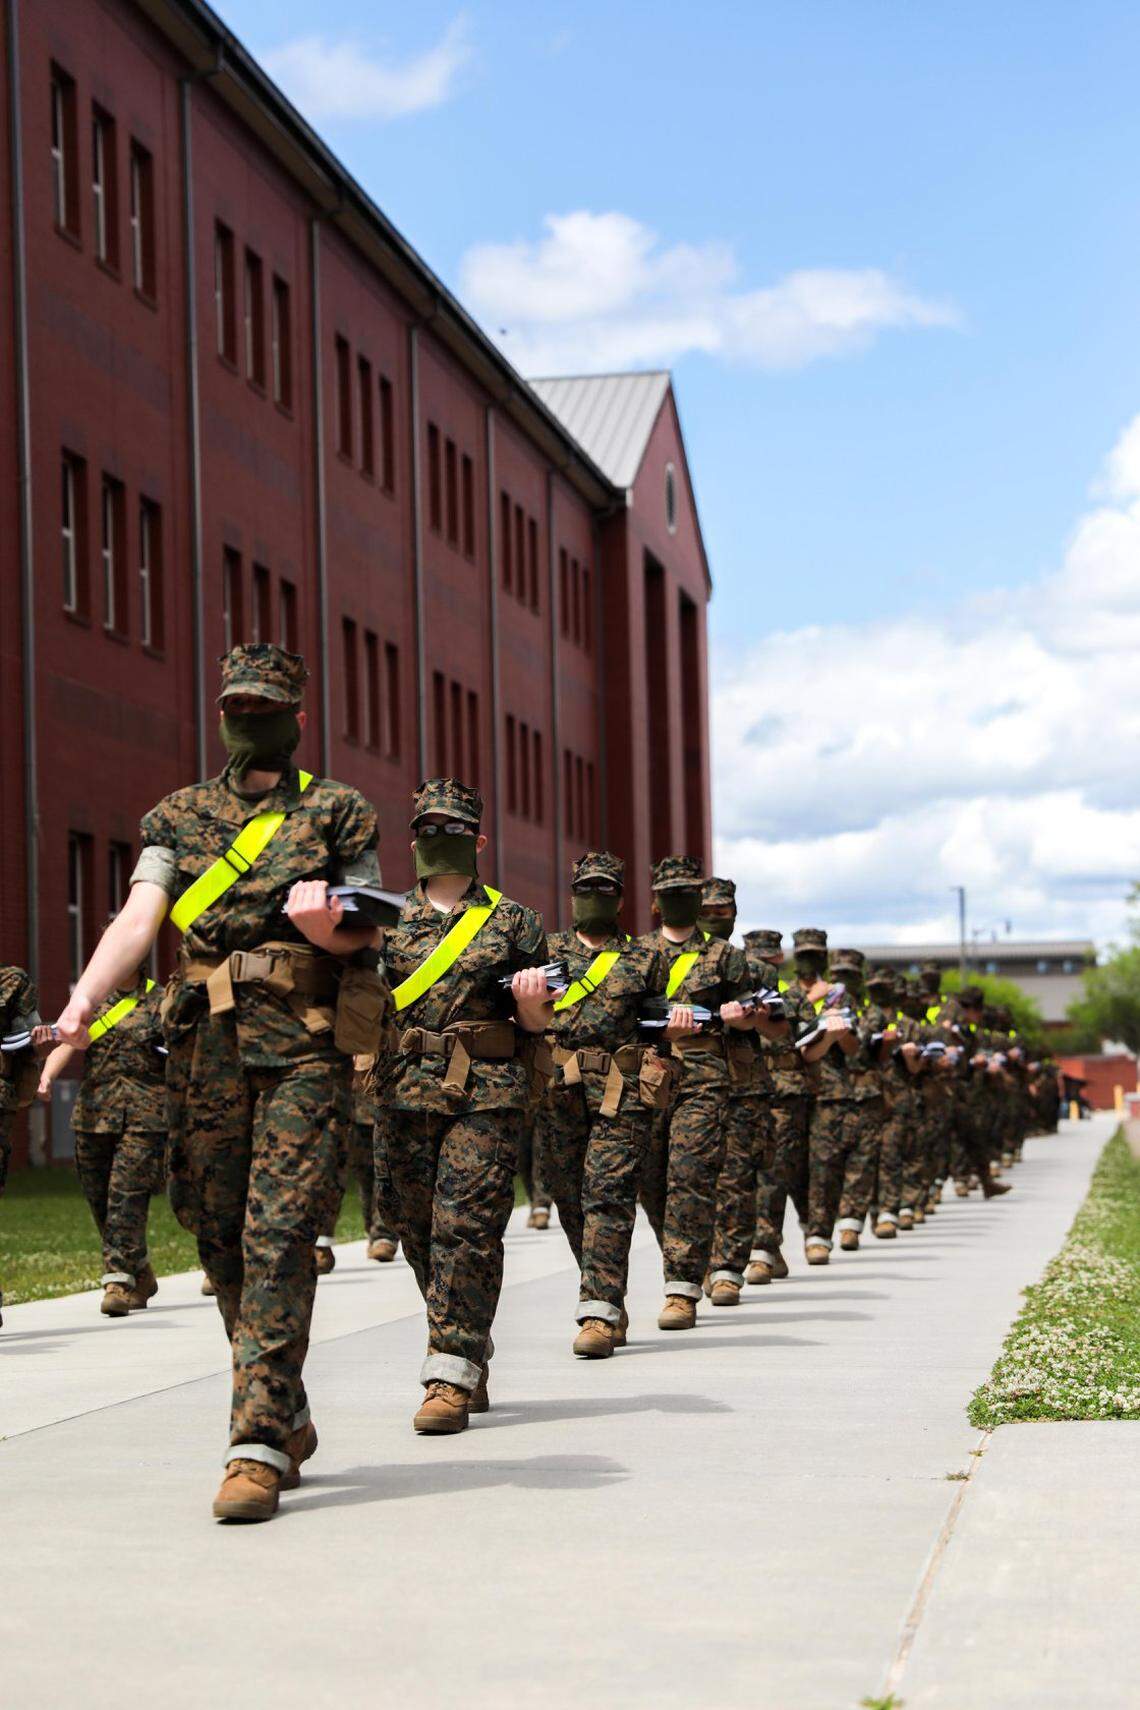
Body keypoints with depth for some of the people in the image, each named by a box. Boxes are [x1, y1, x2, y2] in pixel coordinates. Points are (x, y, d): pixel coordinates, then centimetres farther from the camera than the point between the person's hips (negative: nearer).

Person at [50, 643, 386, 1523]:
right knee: (222, 1240, 7)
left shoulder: (339, 812, 9)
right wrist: (84, 999, -17)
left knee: (279, 1236, -13)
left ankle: (261, 1445, -14)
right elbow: (138, 918, 0)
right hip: (206, 1045, 4)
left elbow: (370, 933, 7)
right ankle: (289, 1421, 22)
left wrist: (328, 928, -17)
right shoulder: (180, 816, 15)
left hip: (306, 1047, -3)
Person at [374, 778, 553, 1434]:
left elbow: (537, 1025, 11)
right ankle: (473, 1359, 22)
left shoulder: (512, 922, 9)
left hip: (487, 1094, -3)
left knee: (466, 1226, -12)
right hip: (406, 1091, 3)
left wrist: (532, 1002, -11)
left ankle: (453, 1378, -10)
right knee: (419, 1230, 6)